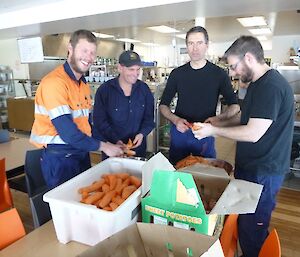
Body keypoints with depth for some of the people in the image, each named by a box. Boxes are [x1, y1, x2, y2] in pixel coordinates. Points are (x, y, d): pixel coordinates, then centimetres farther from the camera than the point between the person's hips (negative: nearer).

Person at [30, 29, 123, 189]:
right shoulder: (54, 82, -19)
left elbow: (86, 121, 9)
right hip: (58, 158, -8)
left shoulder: (83, 84, 9)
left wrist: (111, 144, -1)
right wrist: (102, 146, -17)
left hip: (81, 152, 8)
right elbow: (67, 132, -24)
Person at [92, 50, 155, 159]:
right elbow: (100, 120, -12)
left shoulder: (144, 89, 0)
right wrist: (115, 140, -22)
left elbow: (149, 117, 3)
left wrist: (142, 134, -14)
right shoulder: (104, 90, -10)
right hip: (112, 148, -3)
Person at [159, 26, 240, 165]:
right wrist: (175, 119, -15)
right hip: (179, 131, 1)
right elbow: (163, 105, 4)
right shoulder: (177, 73, 1)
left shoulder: (218, 74, -3)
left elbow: (235, 106, 0)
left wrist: (219, 118, -20)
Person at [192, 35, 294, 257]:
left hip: (263, 172, -9)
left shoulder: (271, 87, -22)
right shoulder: (257, 83, 11)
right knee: (241, 219, 22)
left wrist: (213, 130, -16)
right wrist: (219, 122, 4)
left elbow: (253, 133, -26)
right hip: (249, 165, 10)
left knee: (252, 228, 7)